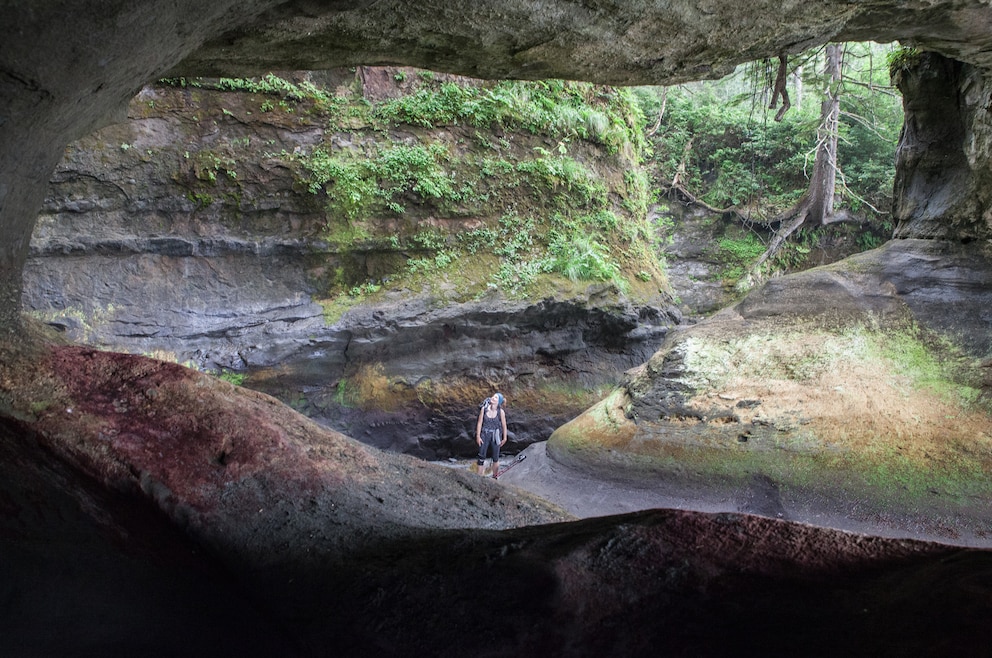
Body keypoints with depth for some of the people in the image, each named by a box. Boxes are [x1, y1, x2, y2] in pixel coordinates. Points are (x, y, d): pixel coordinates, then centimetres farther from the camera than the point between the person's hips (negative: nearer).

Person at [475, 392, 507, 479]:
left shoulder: (501, 412, -13)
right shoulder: (484, 409, -9)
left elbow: (504, 426, -3)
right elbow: (480, 423, -2)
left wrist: (504, 438, 4)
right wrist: (478, 436, -3)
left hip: (495, 436, -1)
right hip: (484, 435, 1)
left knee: (495, 459, 10)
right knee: (481, 457, 0)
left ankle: (494, 477, 27)